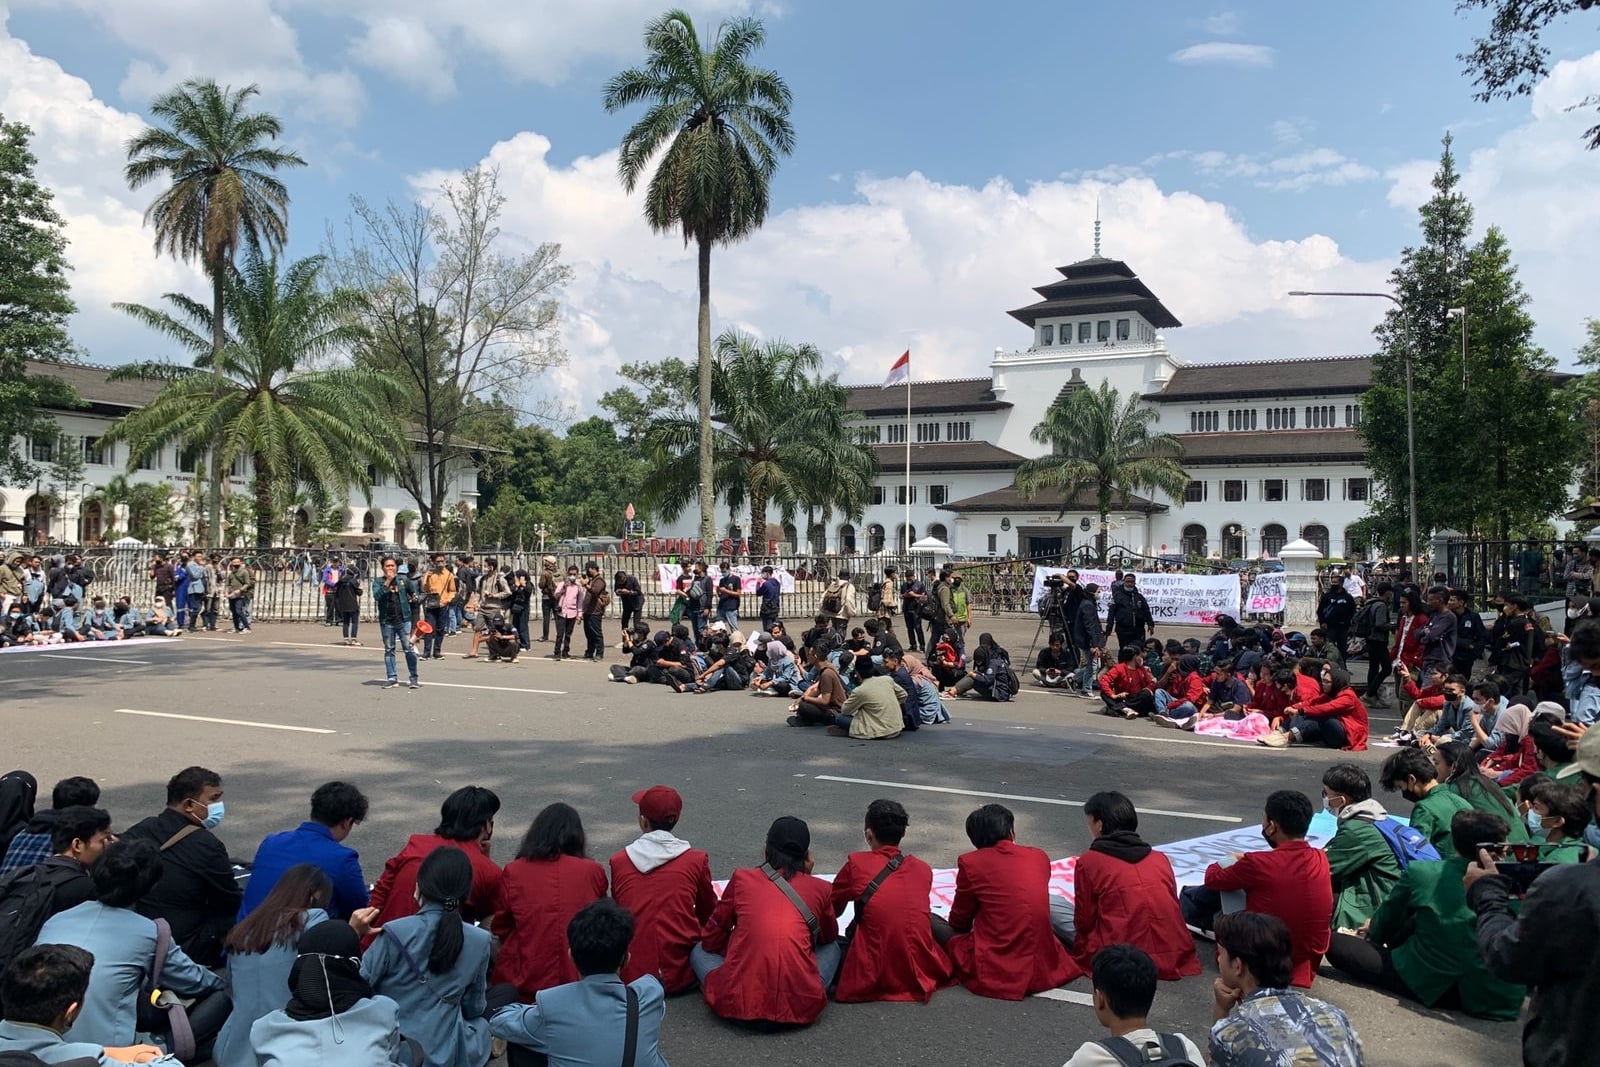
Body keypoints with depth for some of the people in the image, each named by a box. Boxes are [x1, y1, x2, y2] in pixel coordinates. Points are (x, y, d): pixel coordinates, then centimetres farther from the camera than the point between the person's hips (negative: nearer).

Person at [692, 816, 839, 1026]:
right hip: (801, 1007, 1)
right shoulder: (820, 888, 7)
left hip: (738, 1004, -1)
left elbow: (711, 941, 15)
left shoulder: (742, 878, 6)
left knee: (699, 950, 26)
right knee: (832, 946, 29)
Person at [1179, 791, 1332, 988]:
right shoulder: (1321, 859, -8)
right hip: (1308, 964, 6)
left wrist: (1230, 864, 18)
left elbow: (1212, 879, -4)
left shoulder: (1257, 865, -24)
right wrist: (1245, 862, 18)